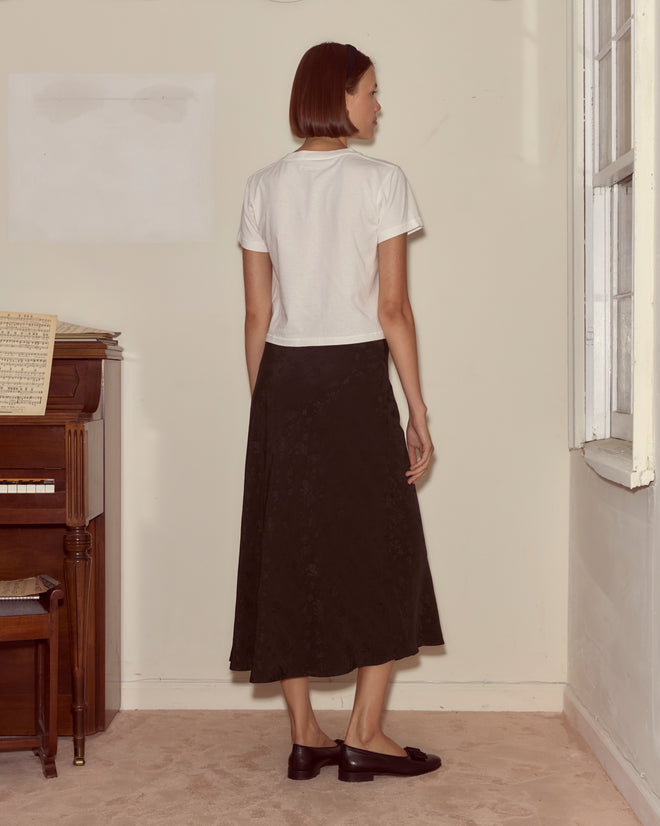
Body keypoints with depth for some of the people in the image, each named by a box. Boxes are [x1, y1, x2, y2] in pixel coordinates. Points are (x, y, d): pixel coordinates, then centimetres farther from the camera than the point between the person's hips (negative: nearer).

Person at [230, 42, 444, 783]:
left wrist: (263, 407, 14)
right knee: (380, 550, 8)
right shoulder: (380, 180, -6)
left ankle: (304, 736, 15)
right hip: (355, 381, -4)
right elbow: (392, 309, -9)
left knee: (288, 554, 9)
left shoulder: (264, 187, 7)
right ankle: (364, 736, 10)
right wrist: (418, 412, -4)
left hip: (283, 384, 5)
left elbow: (257, 315, 6)